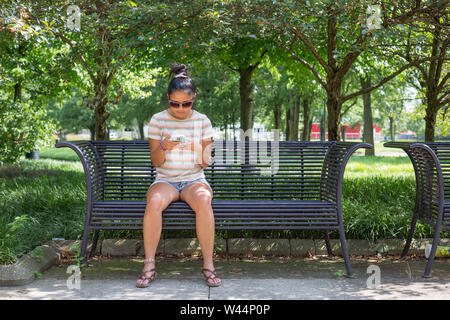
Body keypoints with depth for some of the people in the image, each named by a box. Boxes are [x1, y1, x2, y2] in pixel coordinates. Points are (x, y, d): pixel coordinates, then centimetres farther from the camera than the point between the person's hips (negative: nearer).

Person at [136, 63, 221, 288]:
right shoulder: (158, 120, 4)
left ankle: (208, 265, -26)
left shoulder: (202, 121, 6)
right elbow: (155, 162, 2)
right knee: (154, 202, -35)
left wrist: (201, 152, -20)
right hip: (165, 180, 0)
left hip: (194, 180, 0)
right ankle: (149, 265, -25)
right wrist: (163, 148, -20)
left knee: (203, 201, -35)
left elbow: (206, 163, 3)